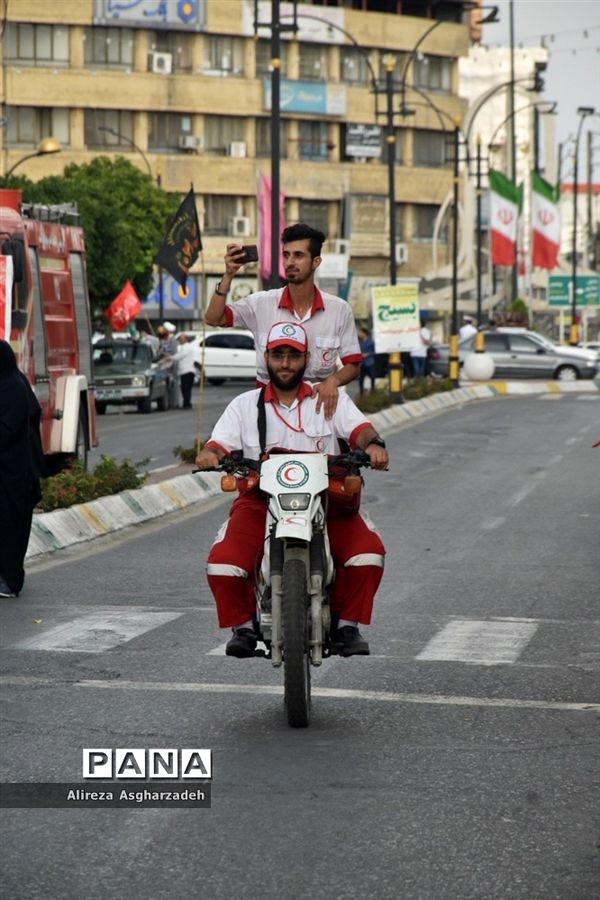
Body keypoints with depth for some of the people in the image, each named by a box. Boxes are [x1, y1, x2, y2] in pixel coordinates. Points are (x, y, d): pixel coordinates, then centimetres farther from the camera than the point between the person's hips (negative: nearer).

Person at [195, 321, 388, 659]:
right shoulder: (245, 405, 14)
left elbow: (360, 429, -3)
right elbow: (220, 443, 4)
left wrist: (373, 444, -27)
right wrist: (209, 454, -22)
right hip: (261, 499, 0)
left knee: (368, 552, -24)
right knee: (222, 563, -25)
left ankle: (347, 623, -2)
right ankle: (243, 625, 1)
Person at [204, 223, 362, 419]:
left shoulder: (339, 309, -1)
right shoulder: (262, 303, -2)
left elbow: (352, 366, 1)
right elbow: (212, 318, -9)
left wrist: (333, 380, -22)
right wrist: (228, 275, -21)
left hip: (318, 400, 0)